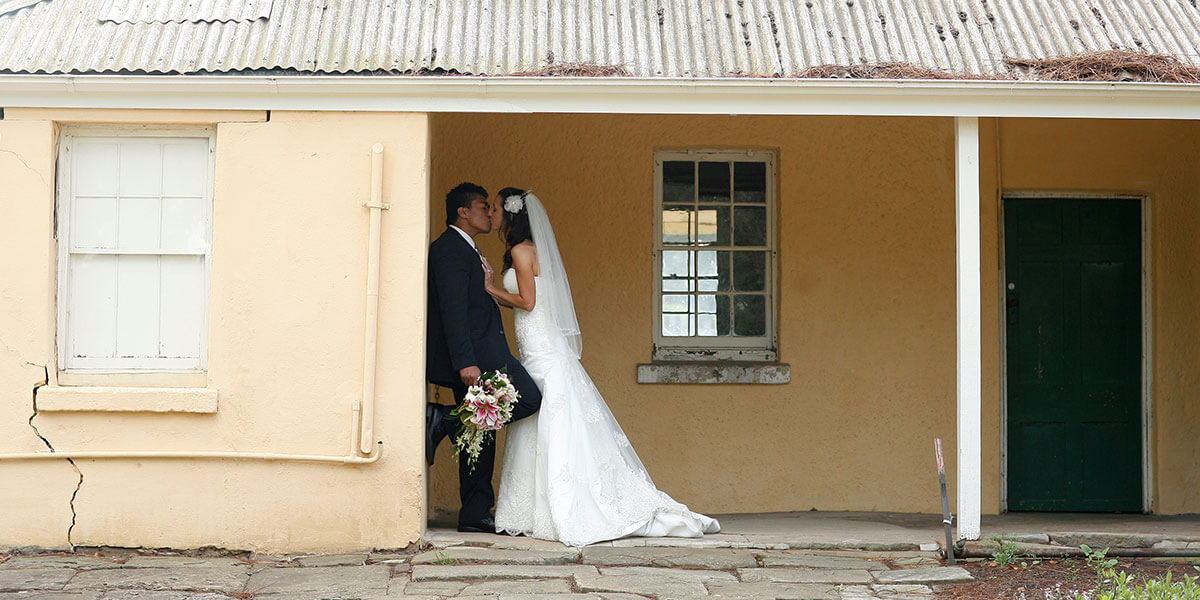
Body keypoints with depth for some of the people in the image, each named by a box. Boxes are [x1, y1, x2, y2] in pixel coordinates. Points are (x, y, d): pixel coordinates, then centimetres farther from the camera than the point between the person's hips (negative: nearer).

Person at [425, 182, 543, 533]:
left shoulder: (465, 251, 24)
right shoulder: (450, 249, -9)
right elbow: (452, 310, -19)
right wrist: (466, 362, -25)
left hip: (477, 355, 11)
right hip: (472, 355, -11)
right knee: (528, 398, -17)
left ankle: (476, 514, 6)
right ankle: (443, 420, -15)